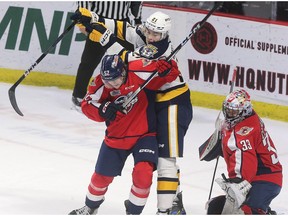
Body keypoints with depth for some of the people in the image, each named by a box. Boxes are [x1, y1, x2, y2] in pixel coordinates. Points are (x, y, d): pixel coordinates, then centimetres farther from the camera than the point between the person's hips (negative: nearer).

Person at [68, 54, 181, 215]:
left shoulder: (138, 72, -22)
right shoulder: (101, 84, -12)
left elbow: (172, 72, -19)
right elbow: (87, 105, -6)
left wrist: (166, 67, -42)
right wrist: (103, 108, -25)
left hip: (144, 134, -3)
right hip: (116, 136, 3)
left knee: (143, 172, -23)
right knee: (102, 175, 13)